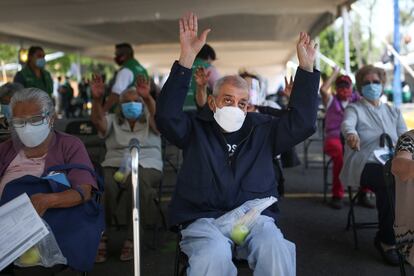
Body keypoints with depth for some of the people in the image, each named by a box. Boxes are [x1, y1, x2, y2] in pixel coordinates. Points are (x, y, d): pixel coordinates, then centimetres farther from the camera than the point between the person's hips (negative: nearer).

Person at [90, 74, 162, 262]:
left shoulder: (149, 121, 16)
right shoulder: (113, 121, 20)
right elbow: (98, 120, -3)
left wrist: (148, 97, -30)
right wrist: (96, 99, -24)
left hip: (147, 166, -1)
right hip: (115, 165, 1)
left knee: (137, 180, -38)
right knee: (105, 185, -35)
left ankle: (131, 238, -26)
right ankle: (101, 237, -22)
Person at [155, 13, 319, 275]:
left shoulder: (263, 129, 17)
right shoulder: (196, 127, 10)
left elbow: (301, 123, 6)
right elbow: (167, 115, -9)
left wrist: (306, 67, 0)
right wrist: (187, 58, -18)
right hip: (205, 219, -2)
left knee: (278, 251, -31)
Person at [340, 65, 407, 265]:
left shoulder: (393, 112, 22)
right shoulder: (354, 109, 8)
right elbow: (347, 124, -17)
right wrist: (351, 134, -42)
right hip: (364, 165, -4)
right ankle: (387, 240, -17)